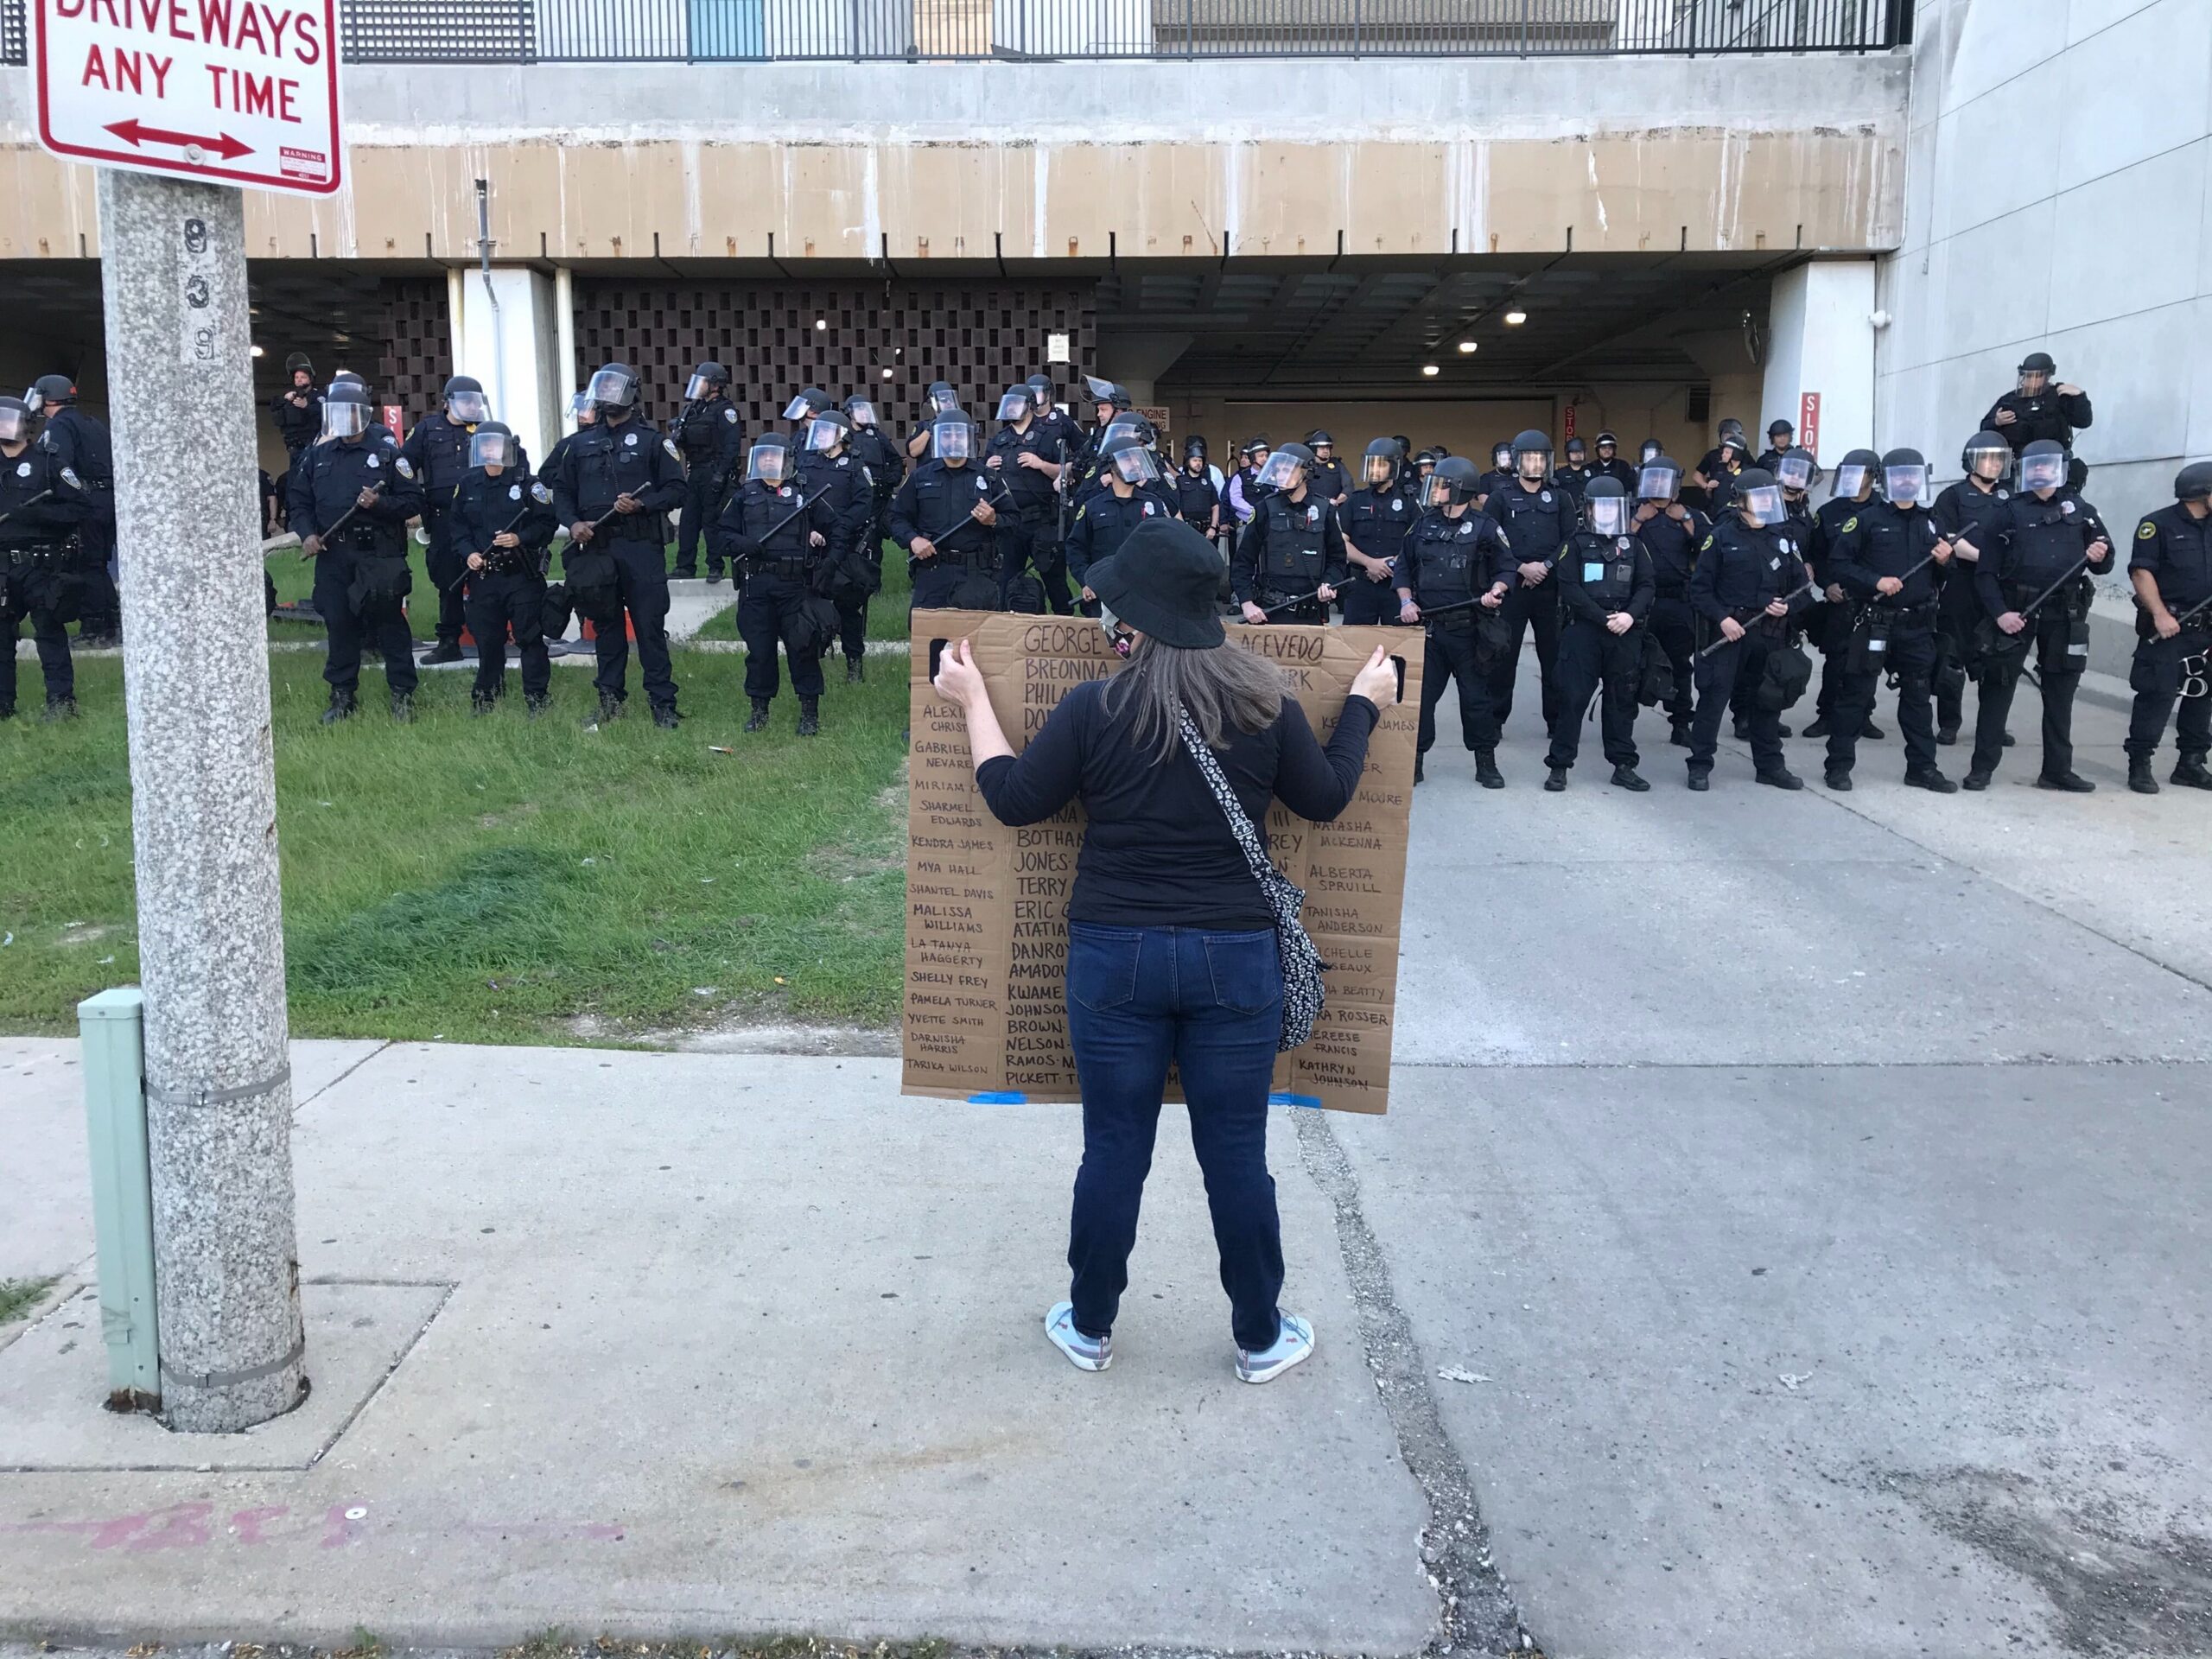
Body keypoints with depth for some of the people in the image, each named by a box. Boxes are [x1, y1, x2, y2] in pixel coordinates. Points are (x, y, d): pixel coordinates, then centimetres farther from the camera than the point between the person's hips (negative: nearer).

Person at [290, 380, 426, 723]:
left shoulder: (386, 454, 2)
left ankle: (402, 694, 7)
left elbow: (413, 500, -2)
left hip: (379, 553, -4)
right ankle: (342, 695, 16)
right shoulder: (317, 457, 13)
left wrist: (380, 504, -18)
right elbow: (300, 502, 17)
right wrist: (307, 533, 0)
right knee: (339, 624, 7)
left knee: (389, 622, -1)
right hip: (332, 555, 4)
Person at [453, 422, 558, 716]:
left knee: (529, 637, -2)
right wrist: (468, 552, -3)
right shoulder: (468, 485, 10)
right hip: (482, 575, 4)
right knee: (487, 640, 11)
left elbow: (548, 523, -5)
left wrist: (520, 539, -18)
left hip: (522, 575, -4)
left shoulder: (526, 483, -3)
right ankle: (485, 699, 22)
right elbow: (458, 526, 13)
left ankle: (537, 699, 4)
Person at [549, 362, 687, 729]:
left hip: (640, 547, -4)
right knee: (605, 625, 10)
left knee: (650, 626, -4)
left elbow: (675, 488, -1)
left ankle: (663, 703, 2)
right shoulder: (583, 443, 14)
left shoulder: (651, 440, 2)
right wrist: (572, 523, 0)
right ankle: (610, 701, 19)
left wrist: (641, 504, -16)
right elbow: (561, 489, 18)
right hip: (595, 547, 4)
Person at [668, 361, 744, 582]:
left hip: (713, 473, -8)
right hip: (694, 473, 8)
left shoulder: (725, 410, -7)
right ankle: (685, 566, 13)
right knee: (688, 520, 8)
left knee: (712, 521, -4)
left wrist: (721, 474, -21)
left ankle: (715, 568, 4)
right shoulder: (693, 409, 16)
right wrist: (677, 435, -4)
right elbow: (684, 442, 19)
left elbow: (732, 444, -15)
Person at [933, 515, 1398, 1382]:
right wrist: (1363, 707, 22)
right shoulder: (1265, 705, -6)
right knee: (1236, 1156, 13)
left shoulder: (1093, 708, -11)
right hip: (1235, 956, 1)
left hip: (1115, 955, -1)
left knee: (1114, 1152, 13)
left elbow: (1014, 799, -1)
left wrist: (973, 699, 10)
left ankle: (1090, 1328, 29)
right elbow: (1326, 797, 7)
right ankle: (1260, 1338, 28)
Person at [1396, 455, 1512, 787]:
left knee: (1477, 696, 4)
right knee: (1420, 694, 4)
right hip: (1427, 626, 3)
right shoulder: (1423, 525, 10)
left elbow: (1506, 568, 1)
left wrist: (1495, 591, -18)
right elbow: (1404, 567, 15)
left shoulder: (1485, 527, -2)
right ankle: (1415, 759, 14)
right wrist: (1406, 601, 1)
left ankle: (1486, 763, 15)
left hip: (1469, 629, -3)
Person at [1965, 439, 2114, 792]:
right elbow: (1986, 570, -2)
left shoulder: (2081, 511, 11)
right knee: (1998, 688, -2)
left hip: (2064, 614, 3)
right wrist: (1999, 611, -14)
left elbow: (2103, 564, 16)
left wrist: (2101, 557, -8)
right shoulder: (2010, 512, 3)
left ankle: (2058, 770, 16)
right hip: (2015, 610, -2)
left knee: (2061, 691, 8)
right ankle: (1983, 766, 3)